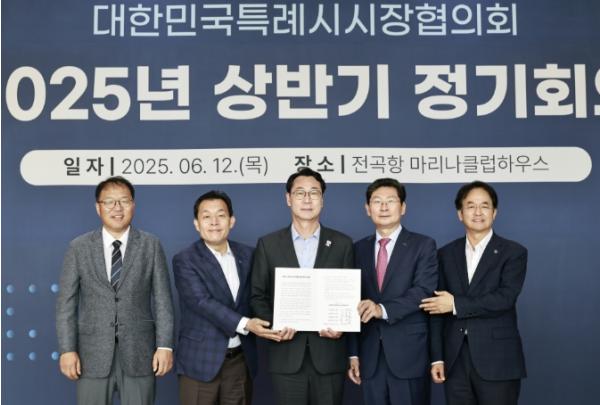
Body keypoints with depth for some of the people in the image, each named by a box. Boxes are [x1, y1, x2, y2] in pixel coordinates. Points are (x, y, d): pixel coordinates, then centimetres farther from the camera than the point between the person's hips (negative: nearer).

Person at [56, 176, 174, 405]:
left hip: (139, 352, 0)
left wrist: (165, 345, -6)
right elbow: (66, 303, 2)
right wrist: (67, 349, -5)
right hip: (93, 354, 0)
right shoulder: (79, 247, 3)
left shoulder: (151, 246, 3)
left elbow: (162, 300, 1)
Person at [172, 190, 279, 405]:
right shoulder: (185, 260, -7)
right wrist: (244, 324, -26)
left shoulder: (247, 255, 8)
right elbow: (202, 302, -18)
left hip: (240, 360, 4)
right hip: (200, 360, -4)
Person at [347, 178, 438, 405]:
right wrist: (353, 353, 6)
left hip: (409, 354, -3)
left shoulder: (423, 246, 0)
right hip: (370, 356, 3)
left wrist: (383, 309, -27)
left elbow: (424, 291, -13)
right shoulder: (359, 249, 11)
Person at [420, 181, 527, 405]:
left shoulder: (513, 252, 0)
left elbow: (504, 299, -14)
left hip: (497, 361, -3)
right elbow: (437, 309, 7)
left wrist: (456, 304, -14)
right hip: (455, 360, 3)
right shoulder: (446, 254, 9)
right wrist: (437, 357, 2)